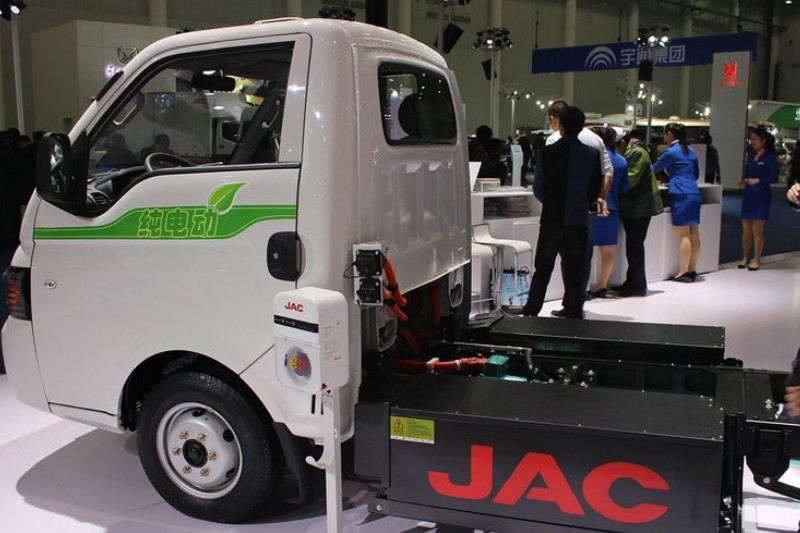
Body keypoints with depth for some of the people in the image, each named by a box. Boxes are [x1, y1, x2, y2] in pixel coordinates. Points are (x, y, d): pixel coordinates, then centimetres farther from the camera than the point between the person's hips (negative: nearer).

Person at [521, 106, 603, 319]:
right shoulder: (592, 154, -2)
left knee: (542, 270, 9)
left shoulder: (547, 152, -7)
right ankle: (573, 315, 10)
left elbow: (538, 188, -3)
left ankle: (530, 314, 12)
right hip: (579, 221, 1)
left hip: (551, 219, -1)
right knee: (574, 273, 7)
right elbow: (596, 189, 3)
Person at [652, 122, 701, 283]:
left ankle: (684, 273, -4)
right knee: (694, 235, 6)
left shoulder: (671, 152, -5)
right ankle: (692, 270, 11)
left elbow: (654, 169, 4)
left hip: (681, 195, -7)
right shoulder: (690, 151, 16)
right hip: (694, 193, 7)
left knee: (684, 235, -7)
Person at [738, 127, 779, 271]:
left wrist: (758, 180, -23)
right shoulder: (751, 155, 9)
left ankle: (756, 259, 9)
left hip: (761, 197, -5)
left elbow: (774, 178, -11)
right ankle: (745, 258, 18)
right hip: (748, 196, 5)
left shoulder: (770, 157, -8)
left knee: (757, 230, -1)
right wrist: (743, 183, -4)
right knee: (746, 229, 8)